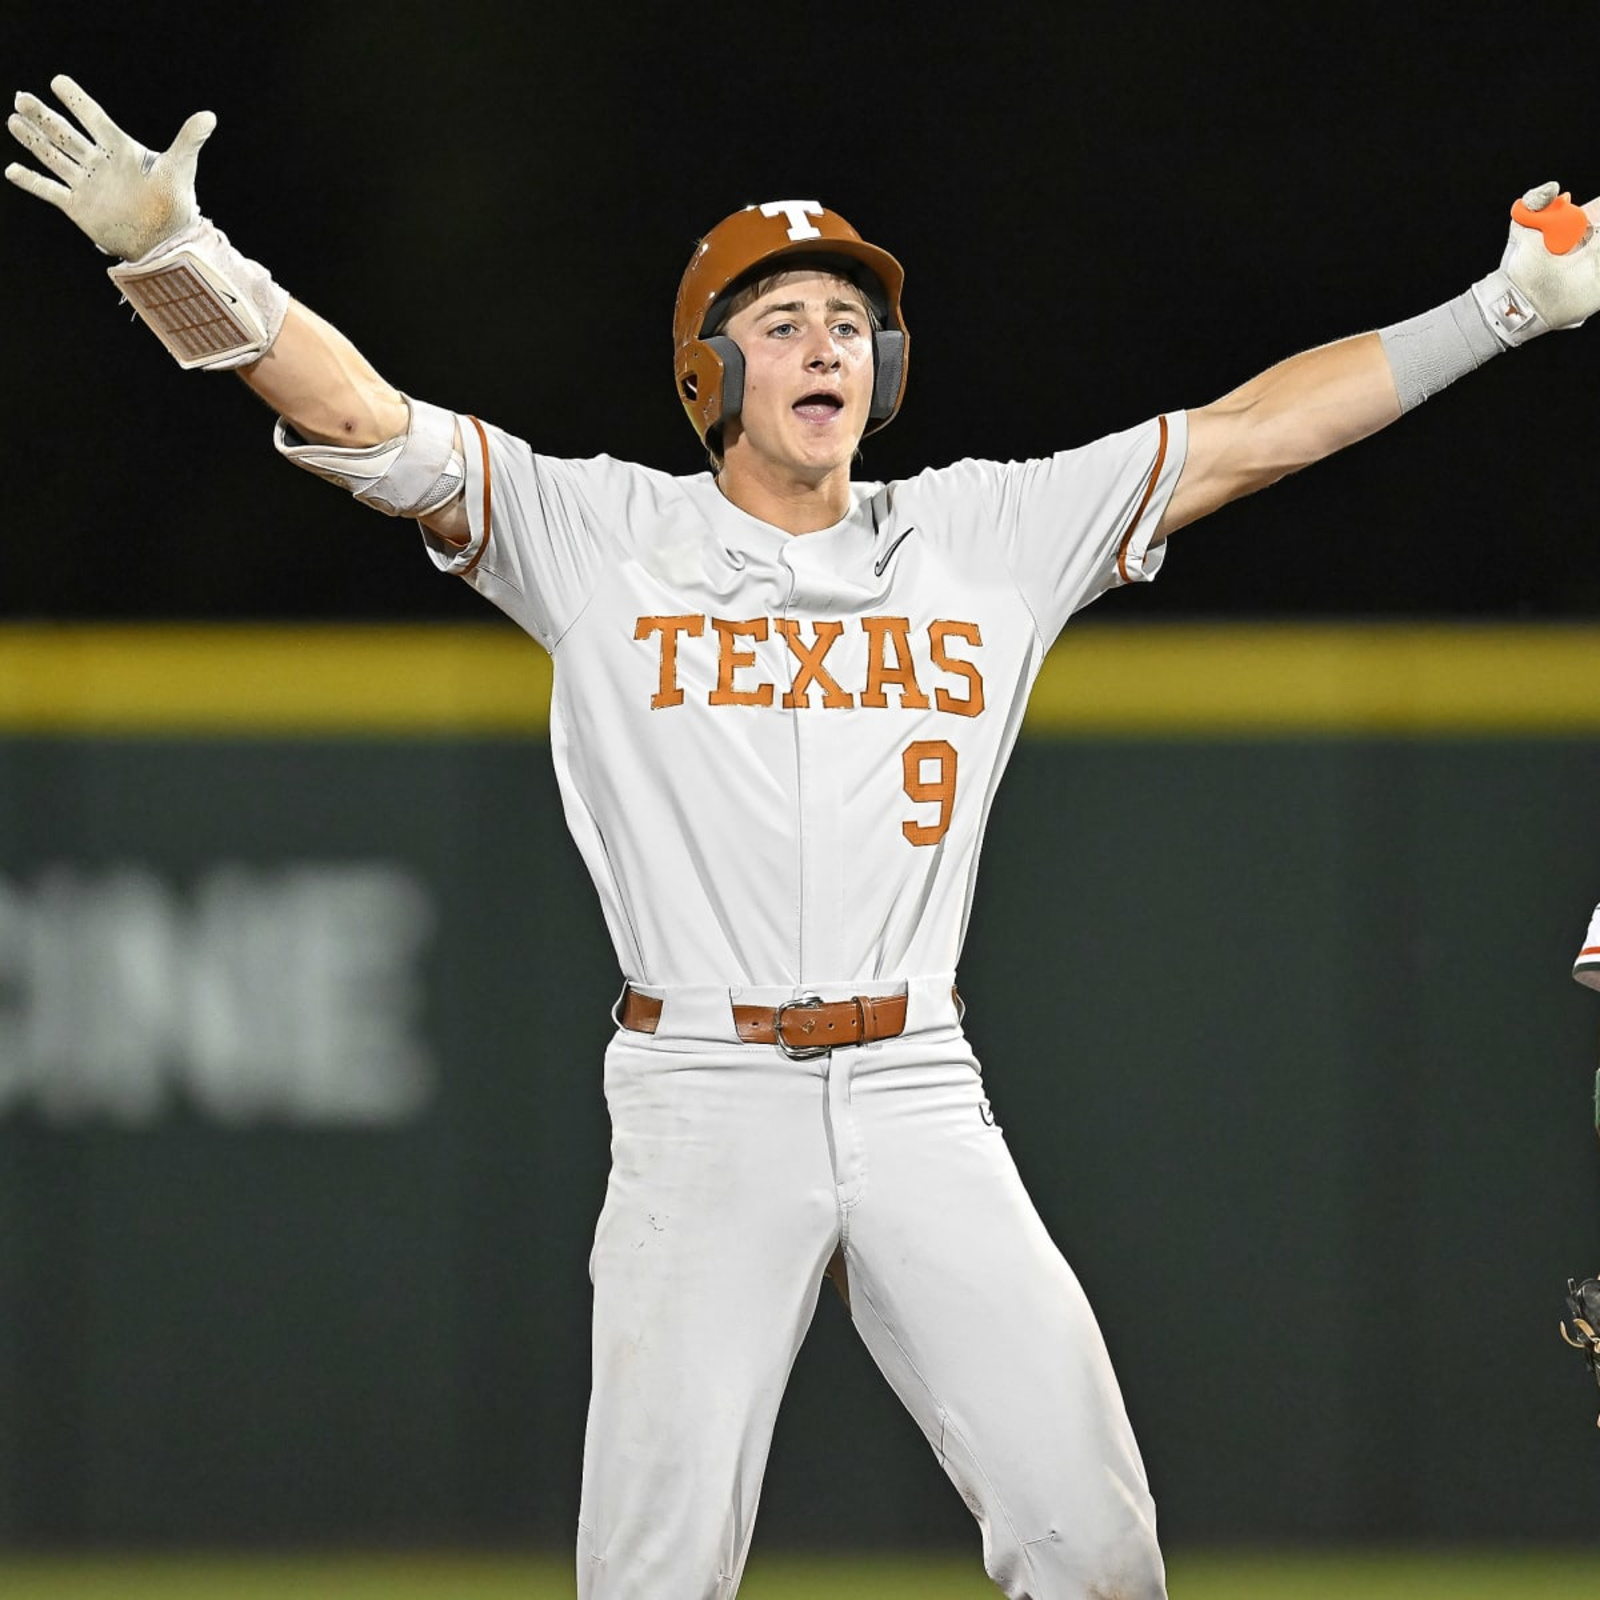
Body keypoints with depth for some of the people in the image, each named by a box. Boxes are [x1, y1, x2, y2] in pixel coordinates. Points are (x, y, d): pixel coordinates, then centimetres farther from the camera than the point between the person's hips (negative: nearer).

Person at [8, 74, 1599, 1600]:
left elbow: (1250, 431, 9)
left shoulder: (990, 537, 9)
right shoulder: (602, 537, 1)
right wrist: (176, 256, -25)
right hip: (703, 1120, -2)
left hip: (920, 1106, 2)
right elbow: (367, 424, -9)